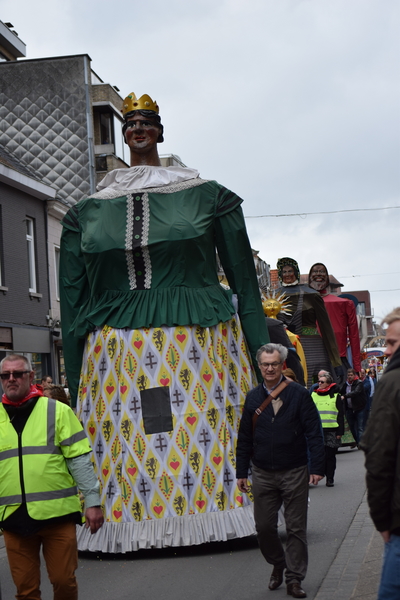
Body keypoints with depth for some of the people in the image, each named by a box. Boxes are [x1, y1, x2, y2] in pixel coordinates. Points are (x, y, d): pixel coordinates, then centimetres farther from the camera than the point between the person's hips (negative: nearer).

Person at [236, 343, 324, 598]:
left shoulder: (299, 394, -4)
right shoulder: (253, 398, 5)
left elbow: (314, 432, -5)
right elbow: (244, 438, 10)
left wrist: (317, 467, -11)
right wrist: (242, 472, 8)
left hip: (294, 473, -3)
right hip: (263, 474, 3)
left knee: (296, 528, 4)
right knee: (264, 526, 6)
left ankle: (294, 579, 15)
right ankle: (278, 564, 31)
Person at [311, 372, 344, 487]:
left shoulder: (335, 396, 4)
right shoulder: (313, 395, 11)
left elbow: (341, 415, 3)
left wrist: (340, 432, -3)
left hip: (331, 431, -2)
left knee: (330, 456, 3)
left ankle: (330, 478, 11)